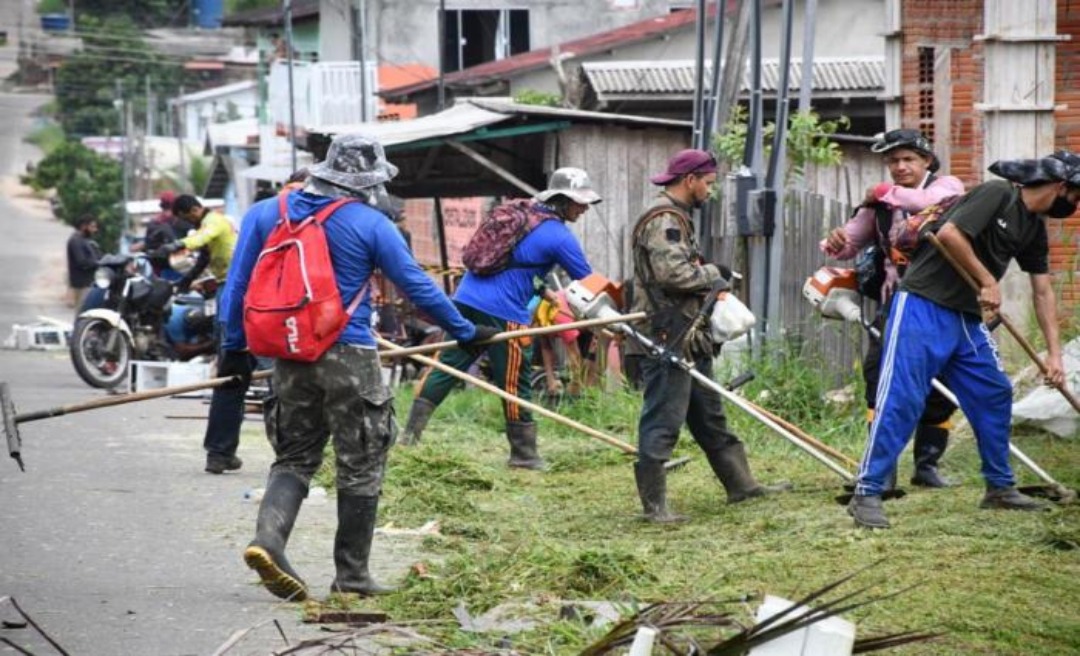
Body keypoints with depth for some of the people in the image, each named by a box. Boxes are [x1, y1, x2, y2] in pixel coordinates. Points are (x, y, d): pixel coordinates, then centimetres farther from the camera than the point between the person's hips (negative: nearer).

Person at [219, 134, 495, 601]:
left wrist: (234, 346, 14)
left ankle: (268, 536, -11)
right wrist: (464, 331, 11)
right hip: (348, 356, -4)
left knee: (294, 456, 15)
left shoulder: (265, 213, 5)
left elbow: (238, 282, 6)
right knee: (360, 466, 8)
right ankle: (352, 575, 13)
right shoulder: (371, 225, -7)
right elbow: (417, 286, -1)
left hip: (290, 356, 4)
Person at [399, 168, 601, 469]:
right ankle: (524, 453, 11)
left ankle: (411, 431, 5)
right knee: (515, 383, 3)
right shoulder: (560, 237, -6)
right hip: (504, 314, -7)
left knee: (446, 365, 9)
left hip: (466, 300, 7)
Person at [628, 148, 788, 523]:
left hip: (688, 339, 11)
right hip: (665, 338, -11)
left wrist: (709, 282, 8)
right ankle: (653, 504, -3)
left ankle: (741, 484, 24)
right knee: (663, 422, -7)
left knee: (710, 417, 17)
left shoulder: (677, 218, 19)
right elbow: (671, 273, -25)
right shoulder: (663, 219, -15)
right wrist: (712, 274, -11)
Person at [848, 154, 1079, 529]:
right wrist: (987, 280, -16)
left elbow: (1042, 292, 17)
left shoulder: (1035, 230, 14)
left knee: (995, 395, 10)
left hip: (967, 319, 9)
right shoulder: (999, 195, -13)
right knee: (902, 400, -12)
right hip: (924, 307, -9)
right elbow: (949, 234, -23)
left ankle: (1000, 488, 24)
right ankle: (866, 494, -11)